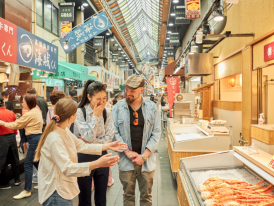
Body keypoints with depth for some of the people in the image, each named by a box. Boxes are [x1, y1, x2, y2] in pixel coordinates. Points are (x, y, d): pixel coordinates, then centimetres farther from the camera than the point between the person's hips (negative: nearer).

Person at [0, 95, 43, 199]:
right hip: (38, 137, 10)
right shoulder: (37, 111, 11)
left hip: (34, 140, -10)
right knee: (36, 162, 21)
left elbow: (16, 124, -9)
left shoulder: (29, 114, -17)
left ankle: (27, 191, 3)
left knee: (28, 165, -3)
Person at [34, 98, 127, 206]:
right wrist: (97, 164, -40)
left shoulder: (65, 131, 4)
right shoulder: (55, 138, -27)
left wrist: (108, 146, 8)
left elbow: (82, 146, 11)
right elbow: (67, 168, -34)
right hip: (57, 193, -9)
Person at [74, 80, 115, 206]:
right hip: (85, 157, -3)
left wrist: (89, 142, -16)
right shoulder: (80, 112, -12)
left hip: (101, 157, 3)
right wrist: (95, 116, -18)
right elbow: (89, 137, -19)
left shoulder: (107, 114, -1)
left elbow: (108, 138, -7)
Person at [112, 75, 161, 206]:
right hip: (126, 160, 0)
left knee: (146, 195, 12)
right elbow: (115, 132, -2)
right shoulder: (119, 107, -1)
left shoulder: (152, 107, -1)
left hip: (146, 159, 0)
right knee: (128, 195, 12)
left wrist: (144, 156, -9)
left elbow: (156, 133, -2)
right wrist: (127, 151, -10)